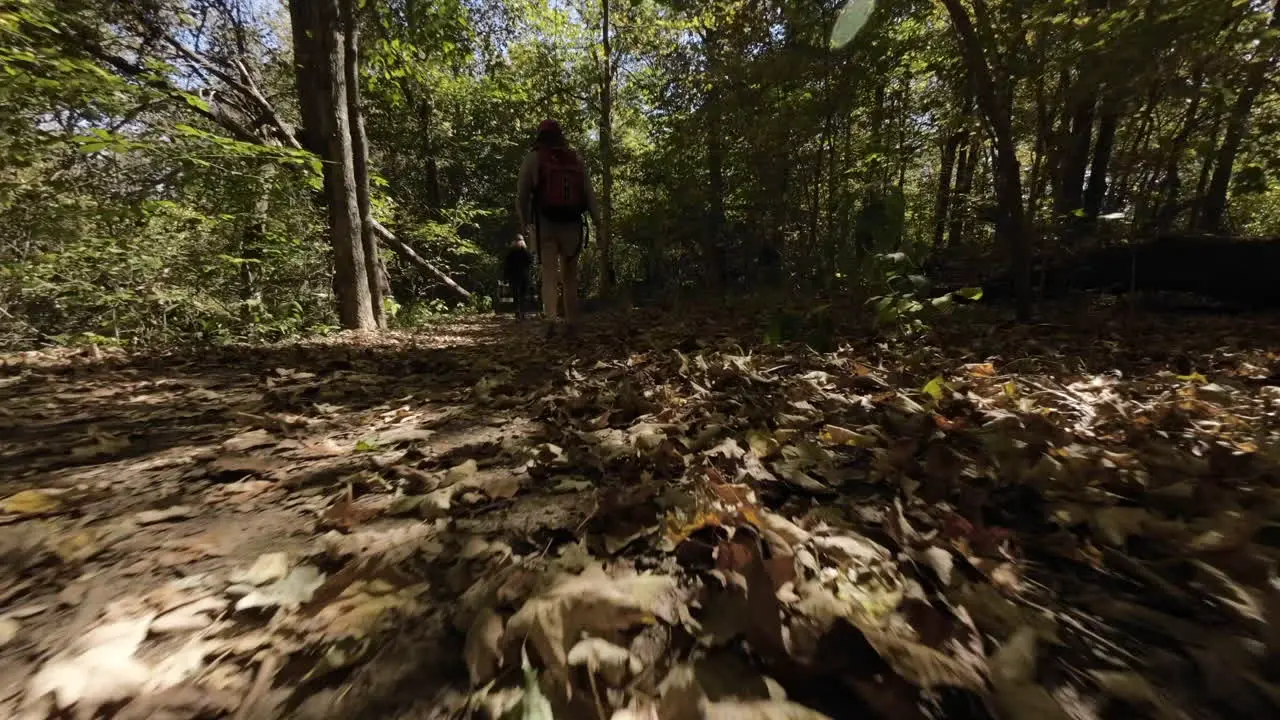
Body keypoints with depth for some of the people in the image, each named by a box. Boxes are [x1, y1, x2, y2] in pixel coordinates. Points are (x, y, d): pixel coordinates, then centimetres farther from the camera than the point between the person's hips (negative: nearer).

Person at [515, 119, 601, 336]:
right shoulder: (577, 158, 12)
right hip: (572, 223, 2)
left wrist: (524, 220, 16)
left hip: (545, 223, -2)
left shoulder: (533, 158, 5)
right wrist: (597, 221, 2)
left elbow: (522, 192, 4)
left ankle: (551, 317, -20)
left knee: (549, 274, -2)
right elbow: (589, 192, 5)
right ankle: (571, 322, 9)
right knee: (570, 275, 9)